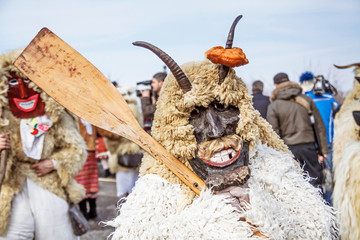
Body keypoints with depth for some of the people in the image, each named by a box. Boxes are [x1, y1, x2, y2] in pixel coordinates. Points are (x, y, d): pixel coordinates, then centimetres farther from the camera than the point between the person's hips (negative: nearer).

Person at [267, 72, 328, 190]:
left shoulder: (273, 106, -3)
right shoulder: (307, 100, 5)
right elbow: (319, 126, 5)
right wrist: (322, 150, 10)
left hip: (288, 149, -1)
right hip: (308, 147, 2)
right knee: (315, 181, 7)